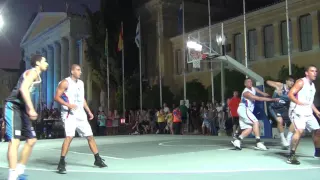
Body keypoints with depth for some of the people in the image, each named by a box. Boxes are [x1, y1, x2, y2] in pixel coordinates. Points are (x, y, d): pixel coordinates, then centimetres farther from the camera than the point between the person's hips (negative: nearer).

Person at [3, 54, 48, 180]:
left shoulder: (37, 76, 22)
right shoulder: (33, 72, -8)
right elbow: (23, 89, -24)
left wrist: (29, 110, 21)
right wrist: (31, 109, -28)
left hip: (21, 109, 10)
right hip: (13, 107, -10)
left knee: (31, 140, 11)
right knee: (14, 141, -15)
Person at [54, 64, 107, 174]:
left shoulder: (81, 83, 15)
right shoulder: (65, 82, -7)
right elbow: (56, 97, -11)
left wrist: (89, 111, 18)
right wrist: (68, 105, -25)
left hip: (81, 114, 7)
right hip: (70, 114, -7)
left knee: (90, 136, 9)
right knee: (69, 136, -21)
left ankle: (97, 160, 20)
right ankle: (61, 163, -14)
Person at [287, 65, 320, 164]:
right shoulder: (301, 82, -9)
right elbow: (290, 94, -19)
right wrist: (299, 102, -34)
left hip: (308, 112, 9)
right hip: (297, 111, -9)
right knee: (300, 130, -28)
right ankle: (291, 156, -27)